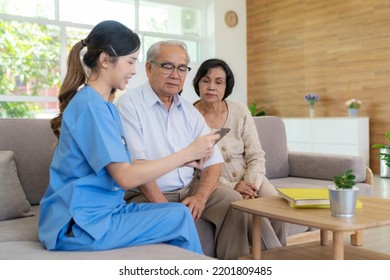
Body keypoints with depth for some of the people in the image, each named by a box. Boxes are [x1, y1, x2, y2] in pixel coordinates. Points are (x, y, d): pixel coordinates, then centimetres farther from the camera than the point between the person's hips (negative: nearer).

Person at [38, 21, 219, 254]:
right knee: (180, 217, -9)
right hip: (81, 225, -8)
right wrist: (188, 152, -16)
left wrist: (183, 160, 1)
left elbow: (122, 167, 8)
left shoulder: (105, 105, 12)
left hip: (103, 209, 8)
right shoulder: (91, 105, -17)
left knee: (180, 213, -1)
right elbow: (126, 178, -21)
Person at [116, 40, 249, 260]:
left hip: (190, 189, 6)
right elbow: (136, 163, -17)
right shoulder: (130, 104, -7)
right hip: (146, 195, -6)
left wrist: (200, 197, -12)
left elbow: (214, 162, 7)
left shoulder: (190, 111, 12)